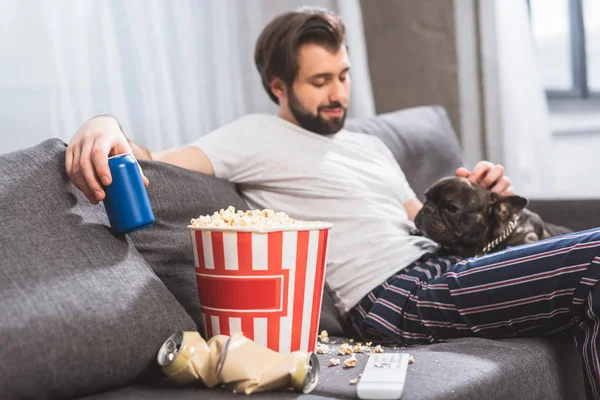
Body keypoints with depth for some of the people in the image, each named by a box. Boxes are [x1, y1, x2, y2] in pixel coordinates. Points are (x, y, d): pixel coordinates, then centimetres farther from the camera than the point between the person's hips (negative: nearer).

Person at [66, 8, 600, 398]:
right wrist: (106, 125, -30)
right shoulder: (257, 137, 4)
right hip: (395, 295, -8)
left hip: (444, 270, 8)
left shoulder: (371, 146, 27)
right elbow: (153, 166, -8)